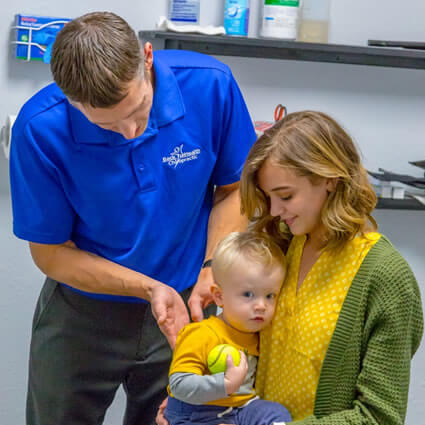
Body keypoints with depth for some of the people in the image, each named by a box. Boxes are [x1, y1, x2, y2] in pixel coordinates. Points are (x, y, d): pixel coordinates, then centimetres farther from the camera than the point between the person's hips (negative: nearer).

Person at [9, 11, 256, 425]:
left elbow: (233, 189, -3)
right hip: (83, 312, -1)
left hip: (181, 307, 1)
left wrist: (213, 270, -19)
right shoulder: (39, 129, -23)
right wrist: (149, 288, -23)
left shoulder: (209, 84, -20)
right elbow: (50, 252, -13)